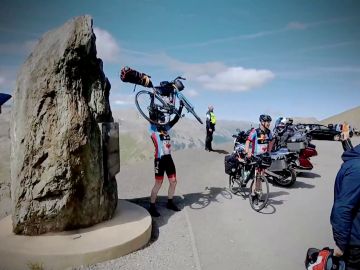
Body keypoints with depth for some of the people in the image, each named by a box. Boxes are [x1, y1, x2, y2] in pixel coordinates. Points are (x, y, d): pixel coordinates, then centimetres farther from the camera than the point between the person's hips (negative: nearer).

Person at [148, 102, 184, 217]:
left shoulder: (165, 128, 11)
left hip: (169, 158, 7)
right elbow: (152, 115, -16)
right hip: (160, 159, -7)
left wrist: (181, 107, 9)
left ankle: (170, 203, 32)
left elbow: (176, 119, 13)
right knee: (158, 184, 0)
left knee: (173, 182, 12)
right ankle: (152, 207, 15)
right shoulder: (153, 129, -6)